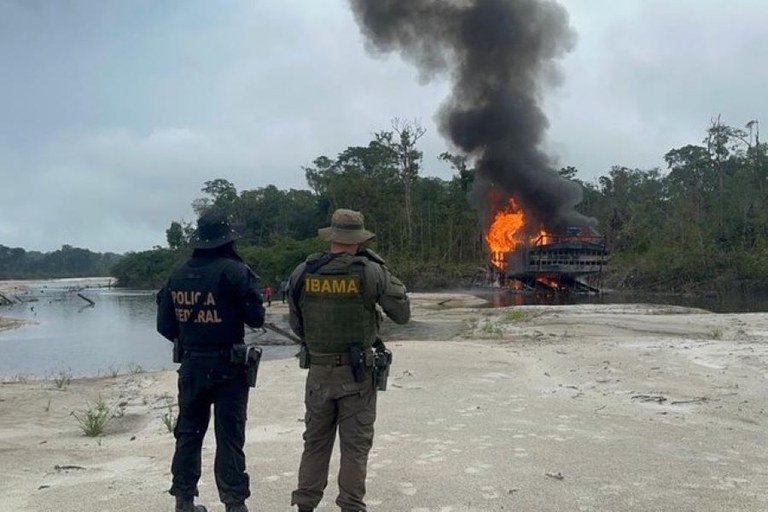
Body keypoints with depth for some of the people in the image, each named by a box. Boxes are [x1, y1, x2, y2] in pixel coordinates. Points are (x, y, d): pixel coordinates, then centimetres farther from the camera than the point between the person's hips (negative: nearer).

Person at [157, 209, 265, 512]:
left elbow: (165, 325, 7)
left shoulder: (178, 275, 4)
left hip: (191, 365, 5)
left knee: (188, 433, 16)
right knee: (229, 436, 1)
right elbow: (256, 318, -13)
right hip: (228, 365, -5)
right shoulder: (234, 271, -13)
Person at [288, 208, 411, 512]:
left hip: (319, 370, 3)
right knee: (355, 446, 9)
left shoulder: (302, 273, -4)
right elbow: (403, 314, -2)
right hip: (358, 372, -3)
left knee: (315, 442, 18)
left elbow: (296, 325, 5)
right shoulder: (370, 273, -12)